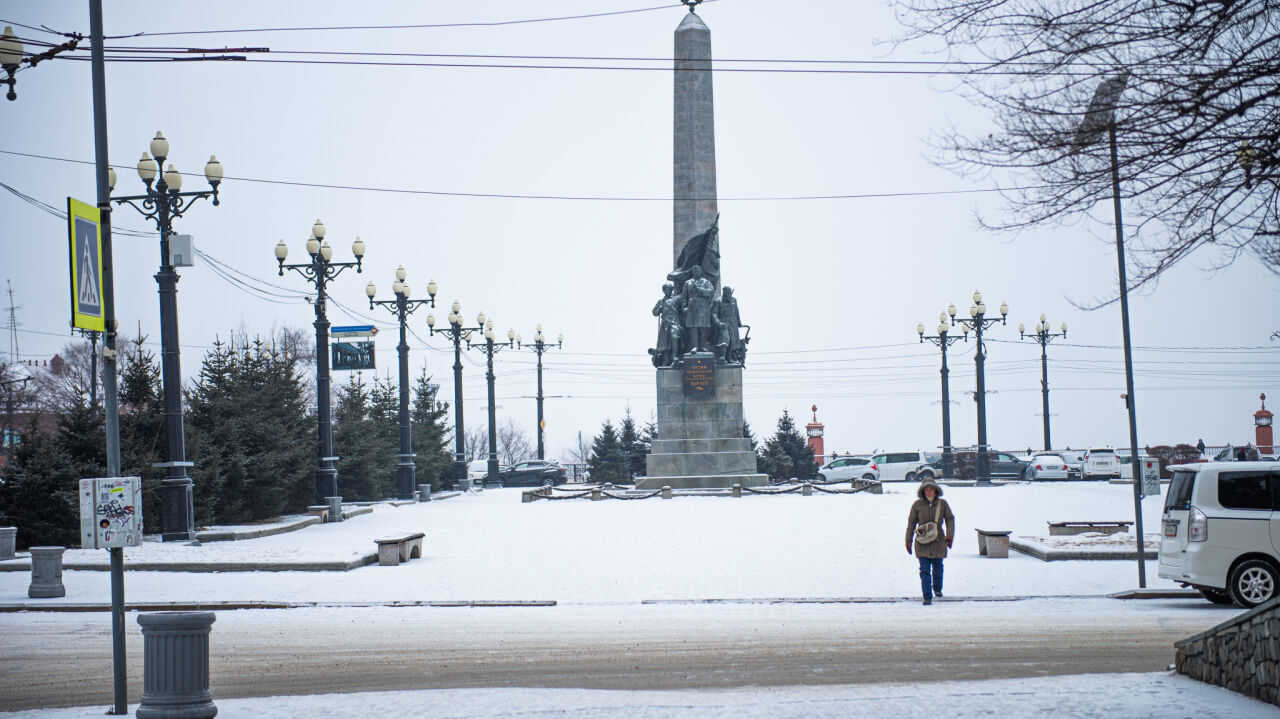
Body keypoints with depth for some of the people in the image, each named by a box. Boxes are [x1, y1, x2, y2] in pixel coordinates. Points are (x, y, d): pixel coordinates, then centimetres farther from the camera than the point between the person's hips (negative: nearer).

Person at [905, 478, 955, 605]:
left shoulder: (942, 503, 0)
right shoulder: (917, 505, -2)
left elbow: (950, 519, 3)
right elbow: (911, 523, 6)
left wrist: (950, 535, -13)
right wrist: (908, 541, 8)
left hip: (938, 541, 1)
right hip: (922, 543, -1)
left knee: (937, 567, 17)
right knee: (925, 570, -9)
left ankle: (937, 588, 43)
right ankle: (927, 597, -7)